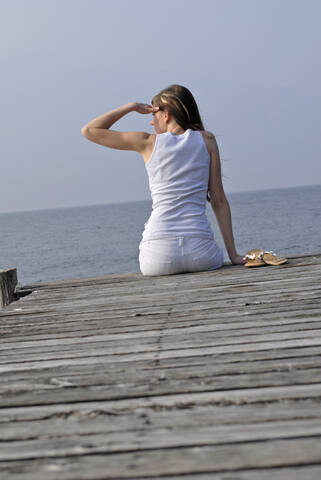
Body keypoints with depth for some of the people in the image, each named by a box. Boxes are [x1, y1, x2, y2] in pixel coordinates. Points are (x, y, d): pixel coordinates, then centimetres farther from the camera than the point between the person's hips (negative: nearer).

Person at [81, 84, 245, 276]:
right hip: (200, 251, 0)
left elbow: (89, 131, 16)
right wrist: (233, 253, 8)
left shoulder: (149, 142, 6)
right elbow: (219, 200, 6)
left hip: (159, 255, 1)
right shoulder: (206, 140, 8)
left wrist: (131, 107, 20)